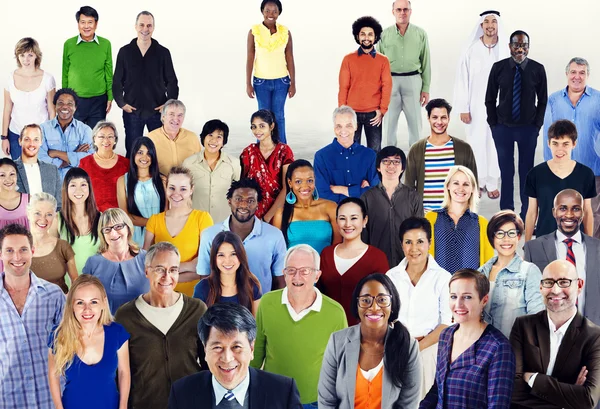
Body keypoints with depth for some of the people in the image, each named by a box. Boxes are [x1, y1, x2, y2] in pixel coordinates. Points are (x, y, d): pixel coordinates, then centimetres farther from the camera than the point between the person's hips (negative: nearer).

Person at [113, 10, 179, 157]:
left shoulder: (163, 52, 2)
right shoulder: (125, 52, 3)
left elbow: (172, 81, 5)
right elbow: (117, 81, 6)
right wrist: (121, 103, -4)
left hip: (158, 111, 0)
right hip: (132, 111, 0)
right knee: (132, 152, 6)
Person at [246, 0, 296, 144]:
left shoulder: (285, 32, -3)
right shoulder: (254, 32, -6)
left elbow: (290, 59, 0)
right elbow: (250, 59, -3)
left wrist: (293, 83, 0)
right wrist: (248, 84, -4)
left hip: (281, 81, 0)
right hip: (261, 81, 0)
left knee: (278, 116, 6)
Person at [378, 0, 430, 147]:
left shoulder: (420, 34, 3)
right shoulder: (384, 34, 3)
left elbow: (426, 63, 5)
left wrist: (426, 88, 2)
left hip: (413, 81, 0)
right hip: (390, 81, 0)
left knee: (415, 122, 6)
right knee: (390, 122, 7)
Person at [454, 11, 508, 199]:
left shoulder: (506, 50, -4)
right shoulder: (471, 49, -6)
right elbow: (462, 79, -3)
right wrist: (463, 108, -5)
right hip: (476, 106, 0)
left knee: (495, 145, 6)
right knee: (476, 143, 5)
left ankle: (492, 183, 19)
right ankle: (477, 182, 20)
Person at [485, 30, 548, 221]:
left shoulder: (538, 69, -7)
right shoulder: (498, 67, -6)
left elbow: (542, 101, 3)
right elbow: (490, 99, 4)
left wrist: (537, 126, -1)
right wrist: (494, 125, 0)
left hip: (528, 129, 0)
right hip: (503, 128, 0)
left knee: (526, 171, 9)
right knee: (506, 171, 9)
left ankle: (526, 214, 19)